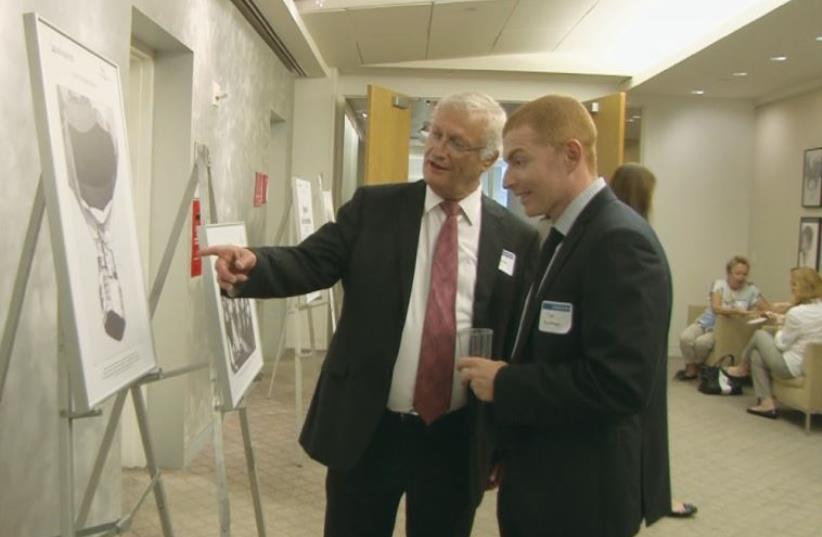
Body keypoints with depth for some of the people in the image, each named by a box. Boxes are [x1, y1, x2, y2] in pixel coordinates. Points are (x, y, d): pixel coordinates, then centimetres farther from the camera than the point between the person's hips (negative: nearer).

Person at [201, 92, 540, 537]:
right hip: (366, 429, 0)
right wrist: (253, 264, -30)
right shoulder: (374, 207, 0)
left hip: (456, 440, 0)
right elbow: (309, 262, -8)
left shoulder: (518, 239, -1)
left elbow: (521, 345, 1)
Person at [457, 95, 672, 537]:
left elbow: (617, 384, -29)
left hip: (584, 493, -9)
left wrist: (504, 383, -19)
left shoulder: (619, 241, -22)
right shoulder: (567, 236, 8)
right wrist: (506, 448, 10)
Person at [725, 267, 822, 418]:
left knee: (759, 335, 9)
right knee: (756, 355, 19)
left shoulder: (797, 312, -26)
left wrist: (779, 333, 5)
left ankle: (743, 368, 33)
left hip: (792, 366, -8)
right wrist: (780, 318, 13)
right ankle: (766, 402, 18)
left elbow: (781, 344, -14)